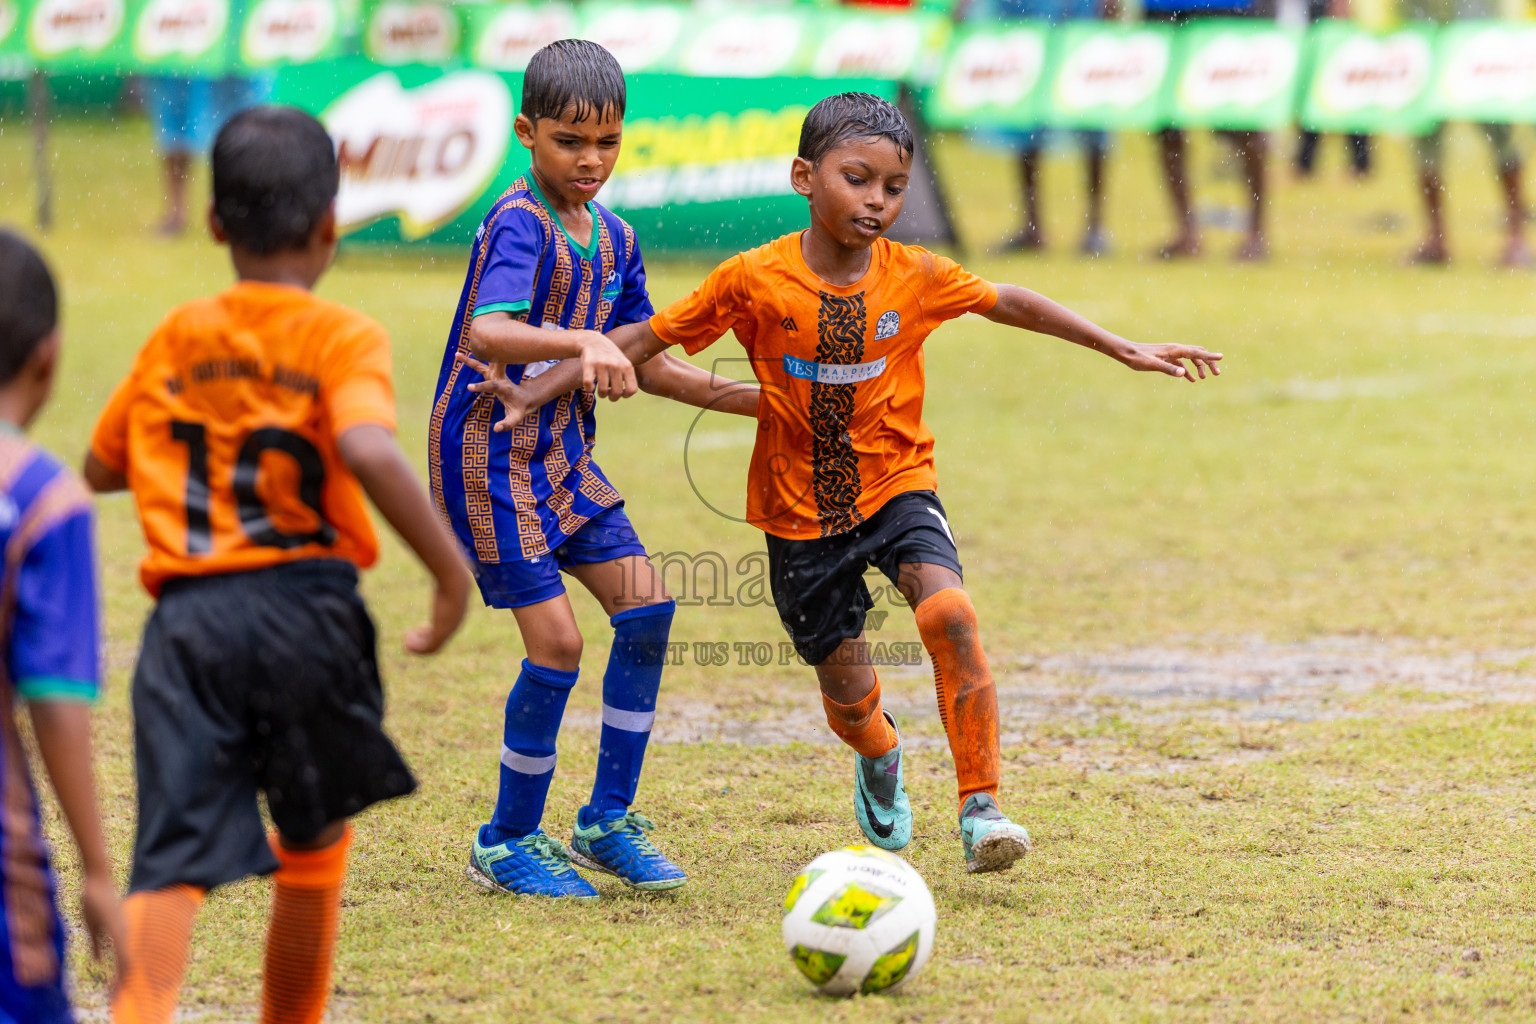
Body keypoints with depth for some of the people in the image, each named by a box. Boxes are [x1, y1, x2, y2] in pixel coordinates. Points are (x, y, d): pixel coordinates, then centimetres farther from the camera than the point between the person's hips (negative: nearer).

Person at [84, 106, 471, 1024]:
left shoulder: (174, 340, 13)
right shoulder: (342, 337, -1)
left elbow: (101, 467, 25)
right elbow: (367, 449, -20)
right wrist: (452, 569, -14)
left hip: (186, 618, 2)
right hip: (306, 610, -2)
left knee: (174, 860, -10)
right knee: (316, 841, 22)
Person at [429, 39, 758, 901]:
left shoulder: (613, 239, 8)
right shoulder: (520, 225, -18)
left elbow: (643, 363, 17)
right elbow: (489, 331, -36)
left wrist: (757, 401, 12)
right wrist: (585, 344, -52)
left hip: (563, 452, 8)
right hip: (490, 451, -8)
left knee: (647, 605, 0)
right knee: (558, 641, -11)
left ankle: (608, 820, 11)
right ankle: (508, 843, 5)